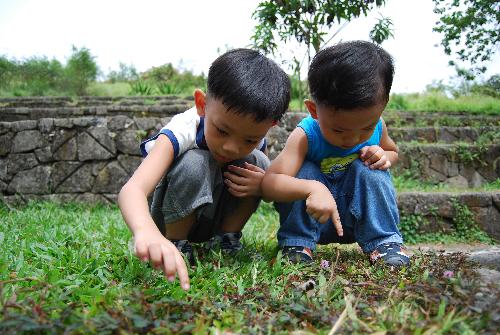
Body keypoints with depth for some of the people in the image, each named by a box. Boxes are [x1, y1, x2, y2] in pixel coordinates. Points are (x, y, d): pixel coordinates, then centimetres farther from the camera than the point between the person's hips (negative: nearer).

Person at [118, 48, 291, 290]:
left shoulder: (255, 141, -18)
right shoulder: (182, 132, -34)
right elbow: (132, 189, -50)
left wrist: (264, 185, -25)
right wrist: (147, 232, -73)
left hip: (213, 219, 5)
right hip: (169, 221, -4)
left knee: (257, 162, -19)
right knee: (193, 163, -35)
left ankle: (226, 242, -4)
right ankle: (177, 246, -15)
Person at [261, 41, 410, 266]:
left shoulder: (376, 126, -14)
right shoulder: (305, 136, -28)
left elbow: (392, 151, 11)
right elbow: (268, 183, -40)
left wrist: (384, 157, -15)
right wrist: (311, 188, -58)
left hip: (357, 218, 3)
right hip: (311, 219, -3)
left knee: (367, 169, -23)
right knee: (304, 172, -28)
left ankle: (384, 241, -14)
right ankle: (296, 243, -18)